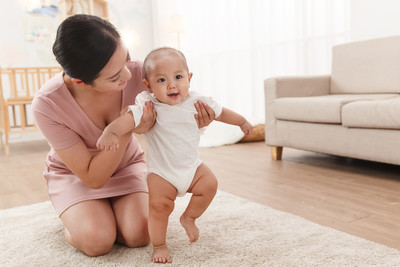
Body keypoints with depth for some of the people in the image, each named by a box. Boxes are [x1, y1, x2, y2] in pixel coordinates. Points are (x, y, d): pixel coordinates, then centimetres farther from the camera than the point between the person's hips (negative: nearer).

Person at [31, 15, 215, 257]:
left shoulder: (136, 73, -27)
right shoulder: (46, 106, -32)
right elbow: (93, 178, -26)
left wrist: (194, 119, -31)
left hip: (127, 164, 2)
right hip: (74, 172, -1)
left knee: (139, 235, -19)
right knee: (97, 241, -23)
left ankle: (110, 211, 15)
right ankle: (74, 218, 13)